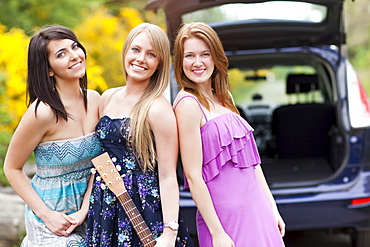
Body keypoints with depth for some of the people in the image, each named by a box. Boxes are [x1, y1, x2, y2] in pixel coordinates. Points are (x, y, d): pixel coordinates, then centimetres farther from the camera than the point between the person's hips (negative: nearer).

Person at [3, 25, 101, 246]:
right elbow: (12, 168, -11)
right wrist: (46, 214, -16)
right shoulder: (42, 112, -21)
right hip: (52, 220, -5)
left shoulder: (94, 100, -5)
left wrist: (84, 210, -10)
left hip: (86, 215, 5)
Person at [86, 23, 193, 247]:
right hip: (105, 212, 6)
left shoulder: (158, 109, -13)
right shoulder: (108, 98, 7)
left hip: (145, 213, -6)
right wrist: (85, 210, 15)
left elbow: (168, 176, -15)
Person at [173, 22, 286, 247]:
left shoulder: (224, 98, 10)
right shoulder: (188, 104, -13)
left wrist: (272, 209, 11)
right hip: (226, 216, -7)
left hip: (256, 209, 7)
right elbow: (193, 176, -16)